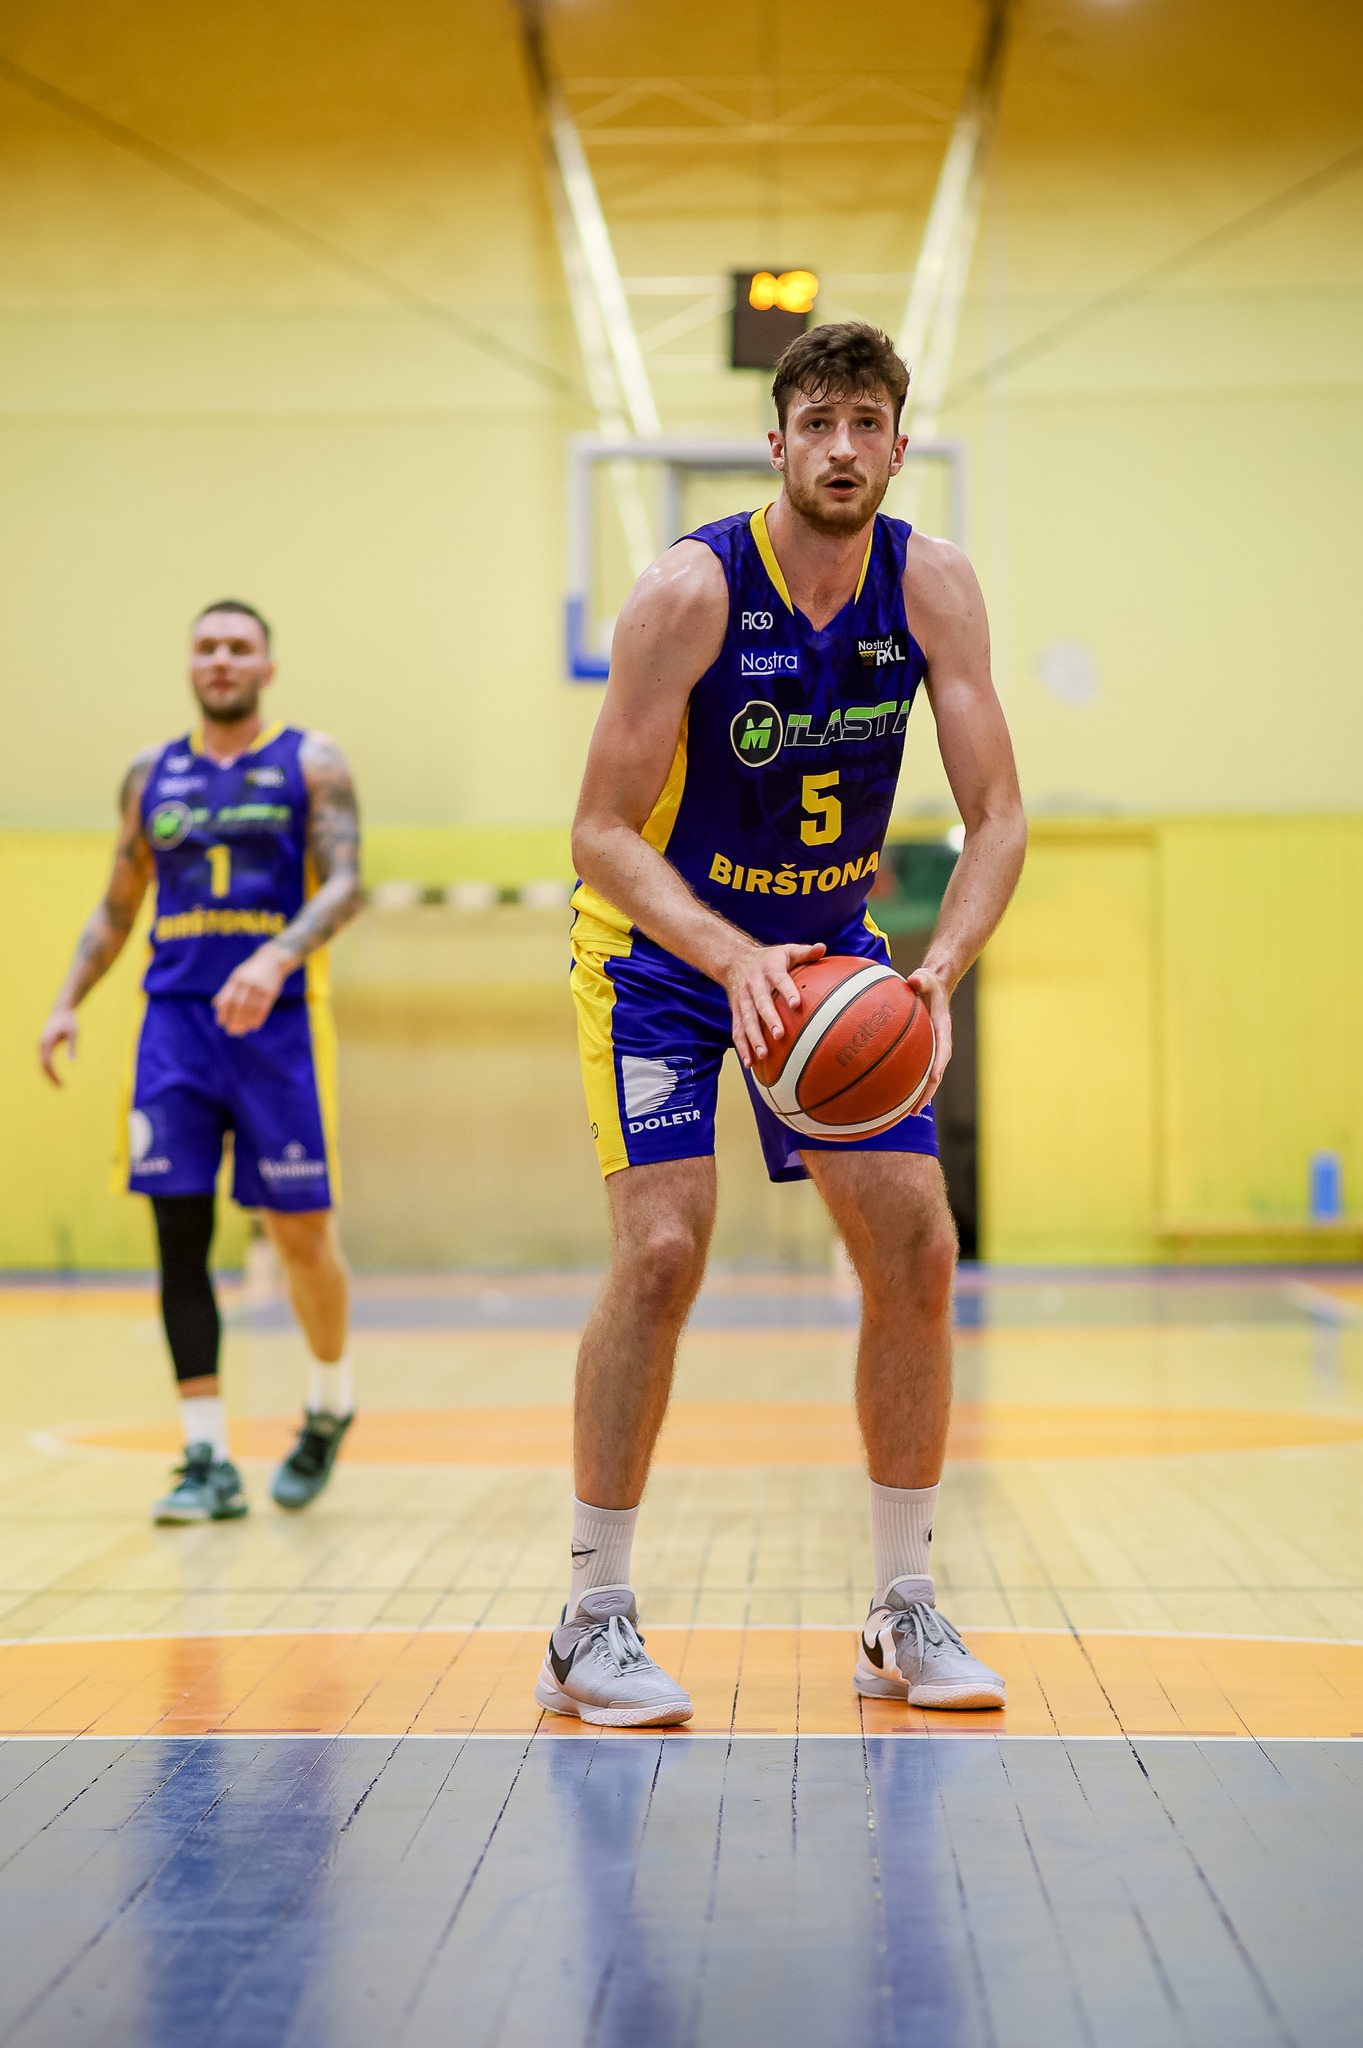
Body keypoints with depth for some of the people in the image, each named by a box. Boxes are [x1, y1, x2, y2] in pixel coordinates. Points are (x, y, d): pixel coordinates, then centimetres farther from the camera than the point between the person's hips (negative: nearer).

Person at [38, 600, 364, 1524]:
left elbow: (344, 884, -10)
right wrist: (69, 1001, 7)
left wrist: (276, 958, -28)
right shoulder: (151, 774, 14)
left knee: (303, 1236, 0)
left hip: (278, 1023, -3)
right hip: (176, 1022, 3)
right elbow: (118, 905, 20)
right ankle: (208, 1460, 0)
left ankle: (331, 1404, 28)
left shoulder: (312, 762, 2)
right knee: (180, 1239, -4)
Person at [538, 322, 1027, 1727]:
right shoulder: (689, 592, -23)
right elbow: (601, 832, -23)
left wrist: (942, 969, -29)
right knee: (662, 1249, -18)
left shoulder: (931, 586, -12)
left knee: (916, 1250, -3)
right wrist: (734, 962, -38)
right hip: (661, 946, -4)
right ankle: (591, 1626, -6)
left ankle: (904, 1617, 9)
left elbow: (997, 811, -12)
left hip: (828, 943, 4)